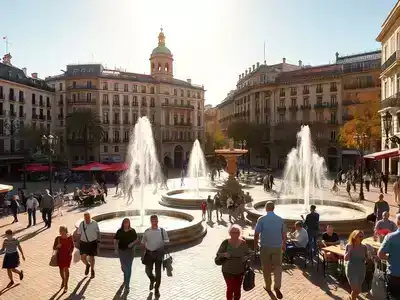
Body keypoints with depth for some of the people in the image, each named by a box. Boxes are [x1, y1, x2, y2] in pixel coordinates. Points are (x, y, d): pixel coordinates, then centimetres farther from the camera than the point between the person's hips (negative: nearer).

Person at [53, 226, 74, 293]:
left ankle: (66, 285, 5)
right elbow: (54, 248, -3)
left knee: (66, 269, -9)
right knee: (61, 270, 15)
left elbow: (72, 246, 6)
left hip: (67, 256, -2)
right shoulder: (57, 238, -12)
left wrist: (71, 252, -5)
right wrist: (57, 246, -23)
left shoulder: (70, 238, -10)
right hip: (60, 256, 2)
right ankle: (63, 280, 46)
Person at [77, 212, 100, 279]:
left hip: (92, 242, -1)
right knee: (83, 257, -5)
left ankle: (92, 270, 32)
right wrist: (78, 243, 4)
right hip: (84, 243, 1)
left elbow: (98, 232, 2)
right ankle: (87, 265, 30)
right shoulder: (81, 224, -6)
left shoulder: (94, 223, -9)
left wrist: (98, 241, 2)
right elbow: (79, 234, 4)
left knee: (91, 257, 9)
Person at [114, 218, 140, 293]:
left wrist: (132, 243, -16)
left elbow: (137, 240, 3)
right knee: (123, 266, 16)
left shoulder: (132, 231, -6)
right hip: (121, 251, 1)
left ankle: (127, 285, 5)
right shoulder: (119, 231, -6)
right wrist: (116, 249, -13)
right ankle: (126, 277, 51)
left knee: (128, 268, -4)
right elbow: (115, 241, -1)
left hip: (130, 251, -1)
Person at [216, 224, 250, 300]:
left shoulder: (243, 243, -9)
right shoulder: (225, 243, -15)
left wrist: (246, 257, -17)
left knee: (237, 288, 14)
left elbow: (247, 254, 4)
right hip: (228, 271, -2)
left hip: (240, 271, 2)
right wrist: (224, 254, -27)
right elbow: (218, 254, -7)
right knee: (230, 288, -1)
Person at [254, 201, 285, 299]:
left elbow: (256, 234, -10)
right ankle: (277, 286, -2)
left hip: (265, 247, -2)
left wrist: (255, 244, 5)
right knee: (277, 266, 12)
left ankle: (268, 286, 25)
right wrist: (284, 244, 18)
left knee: (266, 267, 13)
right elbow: (284, 233, 4)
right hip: (277, 246, 2)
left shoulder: (261, 219, -12)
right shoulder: (280, 219, -3)